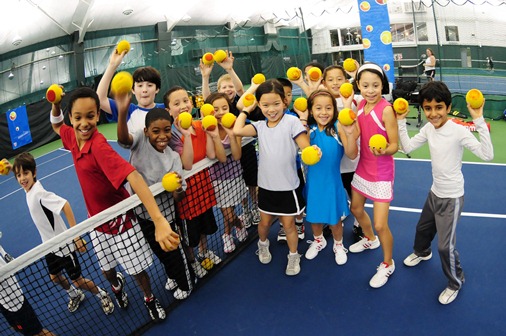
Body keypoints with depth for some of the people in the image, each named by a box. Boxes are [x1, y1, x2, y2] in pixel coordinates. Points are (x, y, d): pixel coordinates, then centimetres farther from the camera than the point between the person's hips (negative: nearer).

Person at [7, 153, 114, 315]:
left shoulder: (39, 193, -29)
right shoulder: (29, 192, -3)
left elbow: (65, 205, -36)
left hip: (63, 245, -9)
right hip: (50, 245, 9)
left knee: (77, 280, 2)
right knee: (54, 276, 24)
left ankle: (103, 296, 28)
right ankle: (75, 295, 51)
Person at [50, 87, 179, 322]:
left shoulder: (98, 145, -30)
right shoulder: (73, 138, -9)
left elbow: (133, 176, -43)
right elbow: (56, 126, 17)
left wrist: (159, 220, -56)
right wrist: (55, 105, -7)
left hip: (120, 220, -5)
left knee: (137, 269, 13)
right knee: (106, 269, 23)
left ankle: (150, 300, 43)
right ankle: (116, 285, 57)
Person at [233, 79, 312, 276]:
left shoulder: (292, 122, -13)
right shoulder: (260, 126, 1)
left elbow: (307, 149, -14)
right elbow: (237, 130, -14)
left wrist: (304, 126, -28)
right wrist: (246, 109, -2)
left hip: (288, 186, -4)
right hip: (266, 185, 4)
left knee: (288, 224, 11)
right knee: (265, 222, 21)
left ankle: (294, 256, 33)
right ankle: (263, 245, 50)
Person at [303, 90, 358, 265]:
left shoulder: (338, 127, -14)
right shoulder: (308, 130, -9)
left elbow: (352, 155, -18)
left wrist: (350, 134, -34)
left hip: (332, 180, -2)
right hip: (314, 181, 2)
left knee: (335, 217, 14)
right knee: (314, 215, 19)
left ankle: (338, 245, 42)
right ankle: (318, 240, 48)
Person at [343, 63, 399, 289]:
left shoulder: (386, 109, -20)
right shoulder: (361, 105, 0)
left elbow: (394, 145, -19)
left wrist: (382, 150, -39)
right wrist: (347, 105, -14)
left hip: (381, 173, -7)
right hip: (363, 167, 7)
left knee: (380, 225, -5)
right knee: (356, 209, 25)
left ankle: (387, 264, 21)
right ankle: (370, 240, 55)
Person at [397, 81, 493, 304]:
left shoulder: (458, 131, -24)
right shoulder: (428, 129, -6)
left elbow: (487, 155, -31)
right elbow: (407, 147, 1)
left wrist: (479, 121, -38)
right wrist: (401, 122, -7)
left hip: (452, 197, -7)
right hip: (435, 192, 7)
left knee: (445, 246, -4)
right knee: (423, 228, 27)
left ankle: (455, 283, 22)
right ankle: (422, 252, 60)